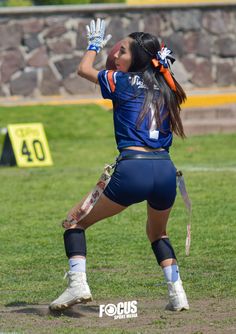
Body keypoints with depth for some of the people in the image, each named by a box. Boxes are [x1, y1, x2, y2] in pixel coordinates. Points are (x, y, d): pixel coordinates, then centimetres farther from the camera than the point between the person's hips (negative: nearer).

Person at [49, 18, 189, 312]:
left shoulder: (123, 82, 4)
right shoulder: (166, 89, 15)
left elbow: (84, 69, 21)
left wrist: (94, 44, 39)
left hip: (132, 169, -5)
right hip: (166, 171, 5)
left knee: (75, 222, 11)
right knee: (157, 234, 31)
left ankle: (77, 284, -7)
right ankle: (176, 294, 14)